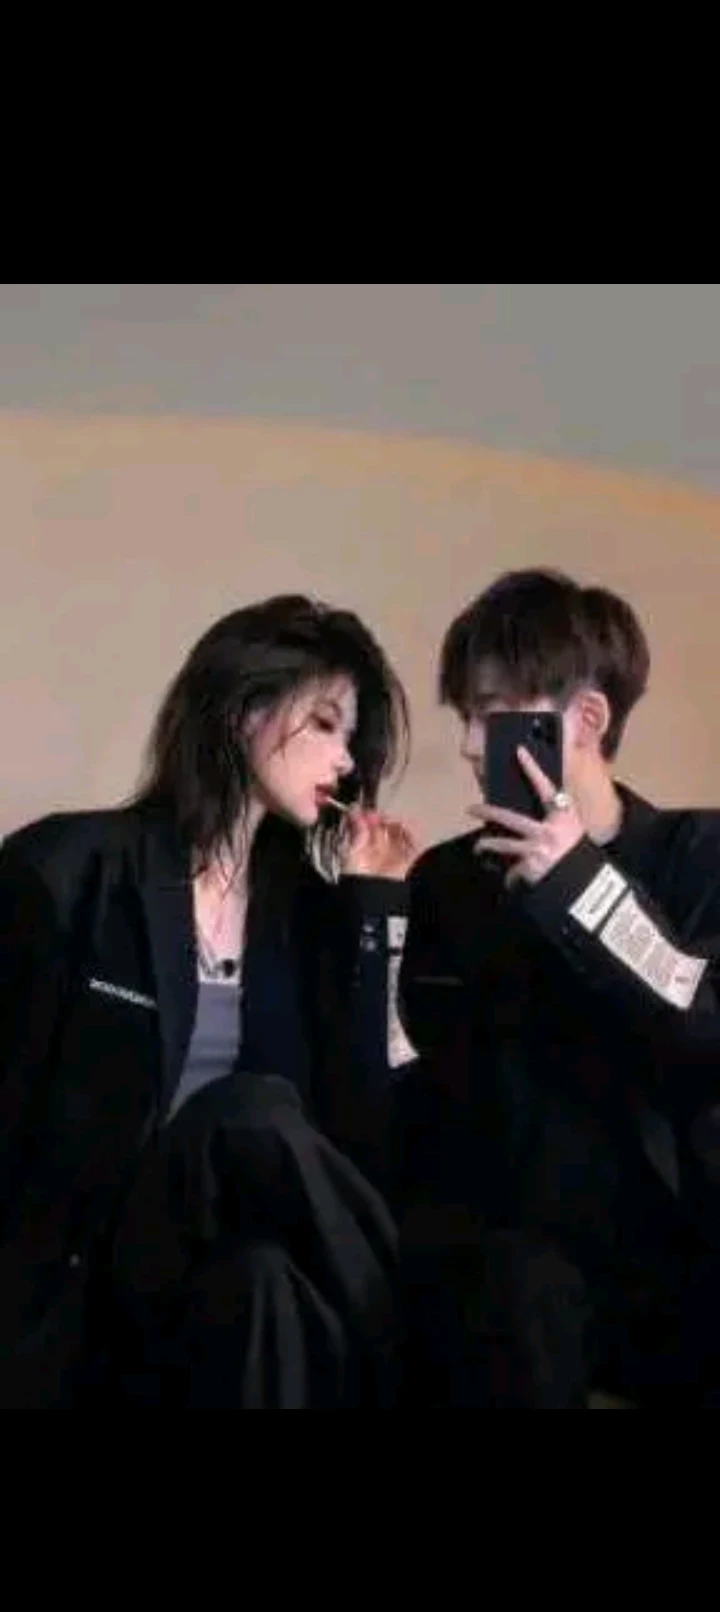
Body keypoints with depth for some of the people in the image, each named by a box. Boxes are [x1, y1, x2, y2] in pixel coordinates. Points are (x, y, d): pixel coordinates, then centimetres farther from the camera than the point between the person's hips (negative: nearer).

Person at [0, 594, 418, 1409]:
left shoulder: (306, 902, 12)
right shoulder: (67, 868, -5)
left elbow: (357, 1122, 1)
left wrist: (373, 907, 2)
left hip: (226, 1251, 4)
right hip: (75, 1270, -3)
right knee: (247, 1116, -31)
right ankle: (397, 1354, -19)